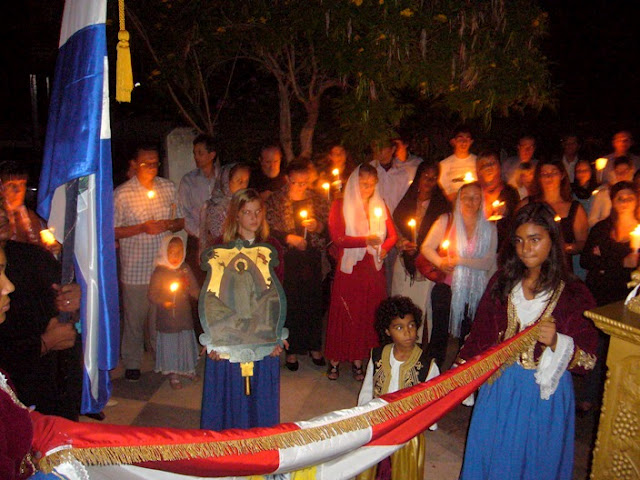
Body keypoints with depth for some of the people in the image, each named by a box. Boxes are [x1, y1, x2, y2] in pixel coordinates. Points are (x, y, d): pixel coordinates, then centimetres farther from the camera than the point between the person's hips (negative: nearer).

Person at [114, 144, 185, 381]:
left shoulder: (169, 188, 6)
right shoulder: (121, 193, -5)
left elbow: (181, 221, 12)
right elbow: (113, 231, -6)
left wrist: (169, 225, -10)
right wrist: (143, 228, -17)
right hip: (135, 268, -3)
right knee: (135, 317, 7)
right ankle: (132, 363, 26)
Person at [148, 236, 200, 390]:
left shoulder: (185, 269, 1)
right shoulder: (159, 272, -10)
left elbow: (194, 289, 7)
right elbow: (152, 295, -10)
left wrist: (199, 295, -15)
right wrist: (163, 302, -26)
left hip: (185, 314, 4)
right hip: (167, 316, -4)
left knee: (186, 341, 14)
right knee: (169, 343, 5)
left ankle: (186, 368, 35)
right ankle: (173, 375, 21)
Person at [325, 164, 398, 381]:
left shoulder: (380, 205, 11)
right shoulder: (340, 205, -2)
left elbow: (392, 235, 10)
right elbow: (337, 237, -13)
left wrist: (384, 247, -10)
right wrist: (366, 240, -23)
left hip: (373, 270, 3)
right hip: (348, 269, -3)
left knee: (367, 316, 6)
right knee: (343, 314, 3)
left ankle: (358, 361, 19)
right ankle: (335, 361, 16)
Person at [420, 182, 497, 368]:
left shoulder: (489, 228, 0)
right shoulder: (446, 221, -1)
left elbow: (488, 263, -7)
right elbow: (426, 247, -2)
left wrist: (460, 260, -17)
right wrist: (441, 262, -20)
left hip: (473, 291, 1)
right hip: (446, 287, -1)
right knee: (440, 332, 5)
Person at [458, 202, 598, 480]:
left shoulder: (574, 293, -10)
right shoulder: (502, 282, 0)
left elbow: (588, 359, -8)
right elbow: (480, 335, 6)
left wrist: (557, 343, -26)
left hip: (544, 393, -2)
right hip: (499, 388, 3)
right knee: (490, 457, 16)